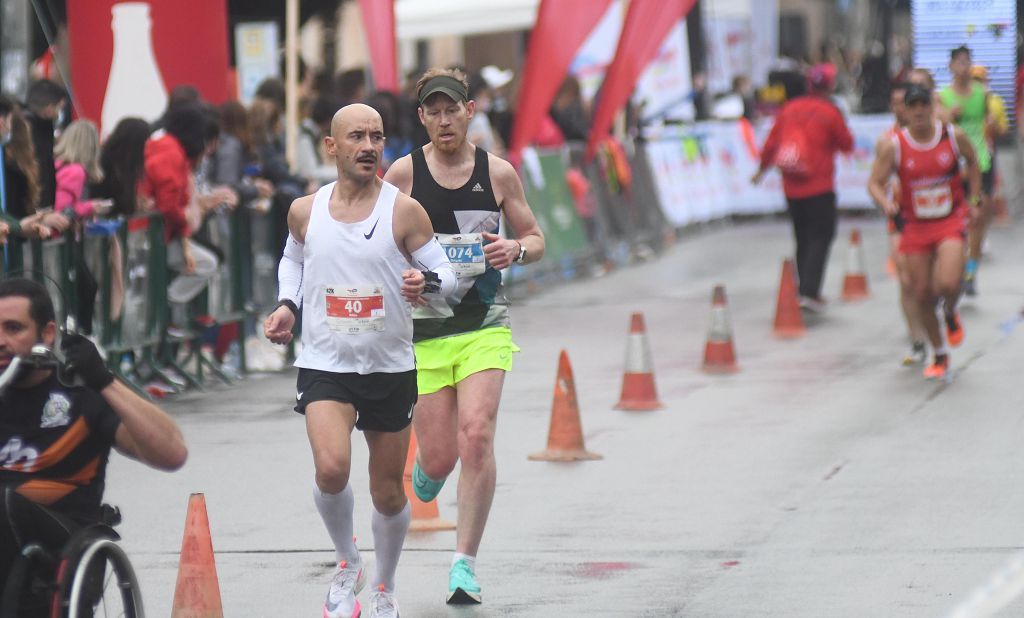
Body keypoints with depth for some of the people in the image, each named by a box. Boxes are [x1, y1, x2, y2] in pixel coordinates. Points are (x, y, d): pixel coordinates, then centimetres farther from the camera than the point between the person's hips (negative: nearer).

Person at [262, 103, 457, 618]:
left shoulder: (404, 211, -7)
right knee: (331, 468, -24)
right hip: (324, 364, 0)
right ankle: (347, 565, 4)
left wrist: (426, 283, -25)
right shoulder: (304, 211, 0)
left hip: (390, 368, 0)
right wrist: (287, 305, 3)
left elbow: (446, 274, -2)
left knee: (388, 493, 9)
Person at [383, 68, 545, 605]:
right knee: (439, 458, -1)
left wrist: (515, 250, -10)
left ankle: (465, 562, -9)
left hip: (484, 324, 0)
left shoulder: (497, 172, 3)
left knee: (476, 435, -18)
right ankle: (424, 472, 40)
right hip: (425, 328, 0)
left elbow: (535, 239, 13)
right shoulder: (403, 172, 0)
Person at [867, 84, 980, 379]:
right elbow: (875, 183, -9)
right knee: (922, 296, 4)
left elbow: (972, 161, 14)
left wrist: (974, 199, 11)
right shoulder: (892, 146, -10)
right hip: (915, 226, 1)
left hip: (951, 222, -1)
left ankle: (951, 315, 17)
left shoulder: (954, 136, -6)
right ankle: (939, 357, 24)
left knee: (948, 284, -22)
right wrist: (885, 202, -30)